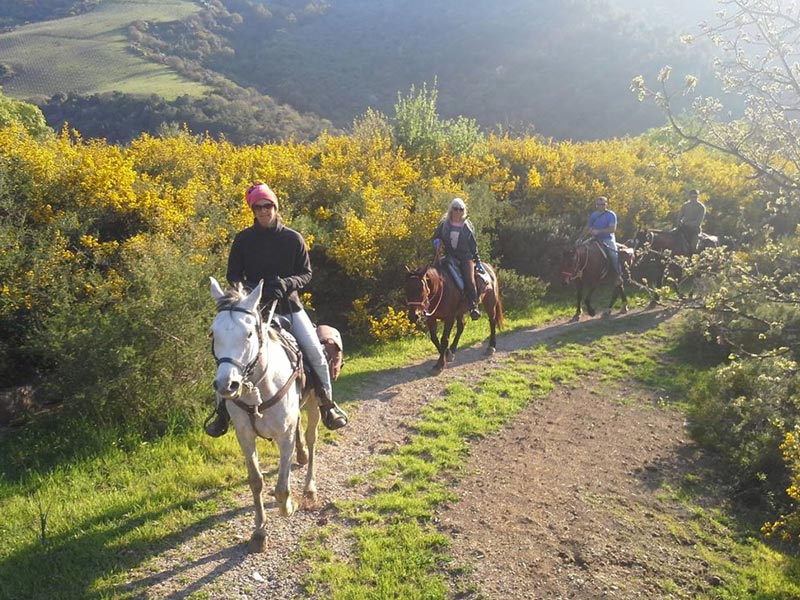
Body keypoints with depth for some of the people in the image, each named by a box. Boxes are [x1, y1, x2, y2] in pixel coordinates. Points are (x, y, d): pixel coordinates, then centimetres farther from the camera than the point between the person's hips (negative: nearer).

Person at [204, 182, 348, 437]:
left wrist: (286, 283, -18)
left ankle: (327, 403, 7)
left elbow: (306, 273, 2)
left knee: (314, 350, -13)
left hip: (288, 305, 0)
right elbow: (232, 275, 5)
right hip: (253, 305, 1)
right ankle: (223, 410, 9)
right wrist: (247, 289, -15)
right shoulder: (243, 239, 1)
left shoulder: (293, 238, 0)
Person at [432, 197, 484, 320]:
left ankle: (474, 306, -14)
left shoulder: (468, 226, 8)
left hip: (466, 256, -1)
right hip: (450, 257, 1)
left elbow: (473, 246, 12)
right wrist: (437, 242, -8)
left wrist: (478, 261, 8)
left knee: (469, 279, -21)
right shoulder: (444, 224, 7)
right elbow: (435, 237, 17)